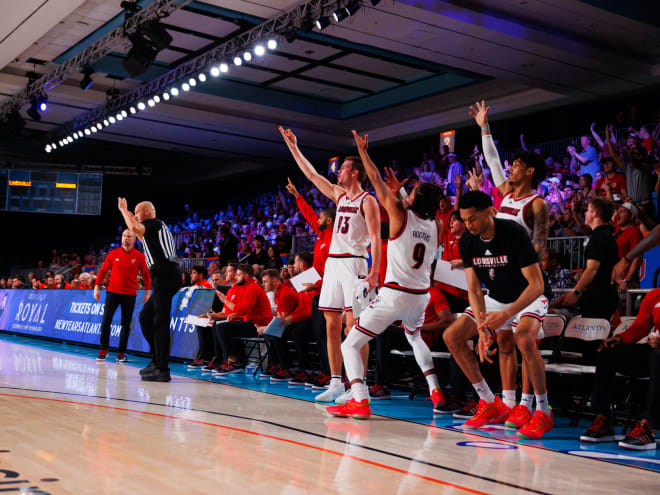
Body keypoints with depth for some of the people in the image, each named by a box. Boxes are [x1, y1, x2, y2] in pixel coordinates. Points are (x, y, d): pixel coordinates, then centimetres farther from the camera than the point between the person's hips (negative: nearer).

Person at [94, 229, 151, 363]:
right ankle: (103, 350, 7)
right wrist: (97, 287, 5)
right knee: (106, 321, -6)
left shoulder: (139, 256, 0)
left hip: (130, 294, 0)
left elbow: (146, 274, 5)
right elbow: (103, 271, 9)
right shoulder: (113, 254, 3)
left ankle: (121, 352, 12)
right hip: (112, 292, 1)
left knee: (126, 324, 4)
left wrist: (147, 292, 1)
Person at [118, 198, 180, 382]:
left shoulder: (155, 223, -3)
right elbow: (142, 238, 45)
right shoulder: (155, 228, 27)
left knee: (160, 321, -11)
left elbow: (135, 228, -22)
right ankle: (157, 360, 17)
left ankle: (163, 370, -12)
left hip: (164, 274, -10)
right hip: (163, 277, 10)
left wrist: (124, 210, -5)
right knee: (145, 316, 15)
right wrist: (129, 215, 42)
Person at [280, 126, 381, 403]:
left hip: (353, 263, -8)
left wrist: (374, 273, -21)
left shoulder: (367, 201, -5)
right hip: (332, 263, 8)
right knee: (332, 325, 6)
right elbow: (311, 174, 24)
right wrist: (293, 147, 25)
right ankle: (336, 384, 11)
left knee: (353, 325, -10)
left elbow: (375, 238, -12)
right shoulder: (339, 195, 16)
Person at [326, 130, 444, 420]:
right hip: (421, 296, 6)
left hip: (394, 295, -6)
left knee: (350, 345, -2)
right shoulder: (436, 226, 6)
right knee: (415, 338, 37)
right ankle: (436, 392, 32)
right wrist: (397, 192, 29)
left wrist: (362, 151, 12)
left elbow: (377, 182, 1)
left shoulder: (400, 213, -8)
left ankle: (359, 401, -20)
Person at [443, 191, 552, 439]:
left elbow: (537, 284, -27)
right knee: (452, 336, -5)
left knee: (524, 339, -36)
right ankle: (491, 404, 5)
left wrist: (506, 315, -38)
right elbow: (474, 289, -9)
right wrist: (482, 328, -24)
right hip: (494, 300, 7)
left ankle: (543, 412, -19)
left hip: (528, 298, -6)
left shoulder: (514, 233, -27)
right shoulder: (467, 241, -10)